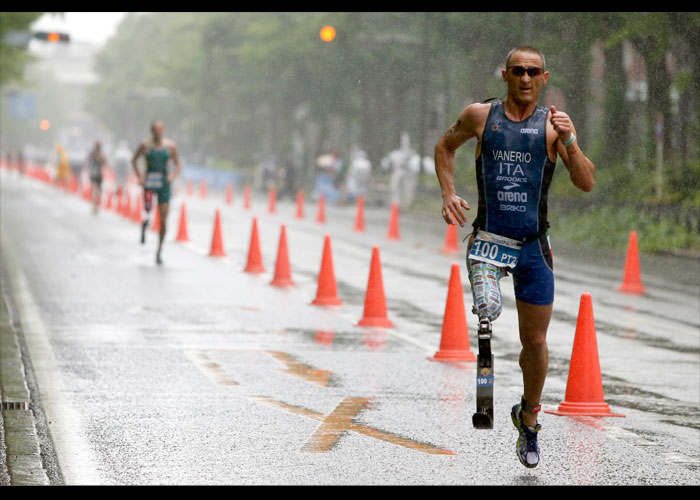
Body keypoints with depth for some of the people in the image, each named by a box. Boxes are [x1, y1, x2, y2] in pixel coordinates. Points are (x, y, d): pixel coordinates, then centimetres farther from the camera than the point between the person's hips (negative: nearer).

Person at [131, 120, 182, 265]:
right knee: (148, 208, -30)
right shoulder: (145, 145, 0)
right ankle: (144, 223, 6)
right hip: (149, 181, -1)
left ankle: (159, 252, 14)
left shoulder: (171, 145, 3)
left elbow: (178, 165, 9)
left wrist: (173, 176, -12)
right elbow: (134, 160, 13)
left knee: (163, 220, 0)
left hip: (164, 184, 1)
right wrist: (139, 176, -1)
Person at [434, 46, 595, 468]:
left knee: (535, 341, 8)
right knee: (488, 309, -32)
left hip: (533, 244, 1)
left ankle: (528, 419, 29)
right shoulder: (480, 115, 1)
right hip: (489, 237, -1)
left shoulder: (554, 122, 1)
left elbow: (587, 184, -3)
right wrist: (448, 193, 6)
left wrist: (570, 143, -18)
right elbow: (445, 147, 19)